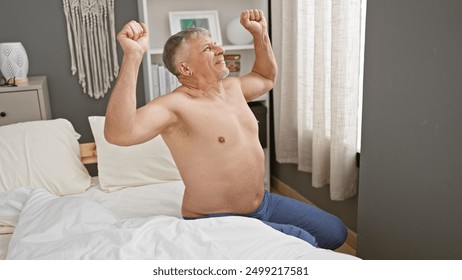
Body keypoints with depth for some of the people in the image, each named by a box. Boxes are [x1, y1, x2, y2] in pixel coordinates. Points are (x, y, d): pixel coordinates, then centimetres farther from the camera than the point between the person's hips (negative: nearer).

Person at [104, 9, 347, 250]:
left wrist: (260, 33, 14)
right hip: (216, 220, -8)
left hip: (264, 203, 8)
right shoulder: (175, 105, -22)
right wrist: (133, 56, -43)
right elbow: (118, 133, -39)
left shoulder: (232, 88, 4)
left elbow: (266, 78, 27)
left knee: (335, 233, 10)